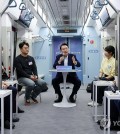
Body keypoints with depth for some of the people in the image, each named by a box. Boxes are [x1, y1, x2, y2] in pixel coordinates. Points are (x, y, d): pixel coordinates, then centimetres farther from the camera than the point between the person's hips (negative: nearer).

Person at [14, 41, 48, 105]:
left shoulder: (31, 58, 12)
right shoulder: (17, 59, -6)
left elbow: (34, 68, 7)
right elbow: (20, 71, -15)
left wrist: (35, 76, -14)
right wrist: (30, 76, -21)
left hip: (32, 77, 6)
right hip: (21, 77, -6)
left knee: (43, 83, -18)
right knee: (31, 84, -36)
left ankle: (33, 96, 4)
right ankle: (27, 98, -7)